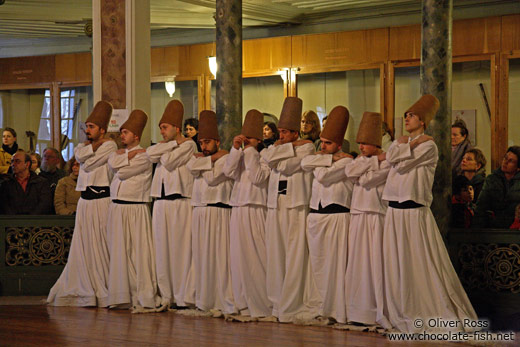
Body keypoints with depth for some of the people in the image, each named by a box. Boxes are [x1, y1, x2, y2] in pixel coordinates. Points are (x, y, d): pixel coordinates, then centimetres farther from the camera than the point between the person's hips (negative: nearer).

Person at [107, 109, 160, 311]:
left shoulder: (143, 156, -4)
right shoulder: (119, 152, 19)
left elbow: (123, 172, -13)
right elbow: (113, 163, -2)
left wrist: (122, 158, 4)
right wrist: (130, 154, -4)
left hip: (135, 210, -7)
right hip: (116, 209, 7)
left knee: (139, 253, -8)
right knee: (120, 253, 6)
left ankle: (144, 298, -8)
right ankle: (123, 297, 10)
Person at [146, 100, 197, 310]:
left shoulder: (188, 145, -1)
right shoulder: (165, 145, 20)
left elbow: (169, 162, -13)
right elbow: (151, 154, -1)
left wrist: (165, 149, 4)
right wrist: (173, 143, -3)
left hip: (180, 202, -7)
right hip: (161, 202, 7)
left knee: (180, 248, -6)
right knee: (162, 248, 4)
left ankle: (183, 296, -3)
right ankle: (166, 295, 8)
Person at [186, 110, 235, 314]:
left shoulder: (226, 159, -1)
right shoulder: (199, 158, 19)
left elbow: (212, 178, -13)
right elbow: (191, 166, -3)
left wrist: (205, 162, 1)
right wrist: (212, 159, -4)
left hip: (218, 212, -6)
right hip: (199, 212, 6)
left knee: (220, 255, -8)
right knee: (201, 257, 6)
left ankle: (226, 302, -7)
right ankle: (204, 300, 12)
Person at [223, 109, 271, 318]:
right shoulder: (240, 157, 14)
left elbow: (258, 177, -16)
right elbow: (228, 172, -1)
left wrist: (250, 151, -13)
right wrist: (235, 149, -10)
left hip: (256, 211, -6)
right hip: (238, 211, 6)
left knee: (256, 256, -6)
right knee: (239, 255, 6)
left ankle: (261, 305, -1)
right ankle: (244, 303, 13)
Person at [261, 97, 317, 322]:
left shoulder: (306, 148, -1)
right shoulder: (275, 147, 18)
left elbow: (286, 166, -14)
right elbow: (268, 158, -4)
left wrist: (280, 150, 0)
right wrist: (292, 147, -3)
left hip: (295, 208, -6)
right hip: (275, 206, 6)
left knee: (295, 256, -6)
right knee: (276, 255, 5)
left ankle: (292, 306, -2)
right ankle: (278, 302, 11)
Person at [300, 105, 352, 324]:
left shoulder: (346, 161, -3)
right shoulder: (320, 158, 17)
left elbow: (323, 176, -15)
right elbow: (305, 163, -5)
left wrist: (320, 163, 3)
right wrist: (329, 159, -6)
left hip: (336, 216, -6)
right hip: (315, 215, 7)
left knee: (335, 263, -7)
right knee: (317, 263, 7)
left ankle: (337, 310, -4)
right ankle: (321, 307, 13)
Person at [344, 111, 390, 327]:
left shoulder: (386, 162, -4)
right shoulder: (362, 160, 18)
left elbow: (367, 180, -15)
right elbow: (350, 172, -2)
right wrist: (374, 160, -3)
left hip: (376, 216, -7)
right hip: (358, 217, 7)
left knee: (376, 263, -9)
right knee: (358, 263, 6)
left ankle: (381, 312, -6)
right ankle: (361, 311, 12)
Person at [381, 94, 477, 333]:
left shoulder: (428, 145, -5)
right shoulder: (400, 141, 17)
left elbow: (403, 165, -15)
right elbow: (391, 158, -2)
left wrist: (405, 145, -1)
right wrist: (409, 144, -5)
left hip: (415, 212, -7)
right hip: (395, 211, 7)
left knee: (423, 265, -7)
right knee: (397, 264, 8)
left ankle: (442, 314, -1)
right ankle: (405, 314, 18)